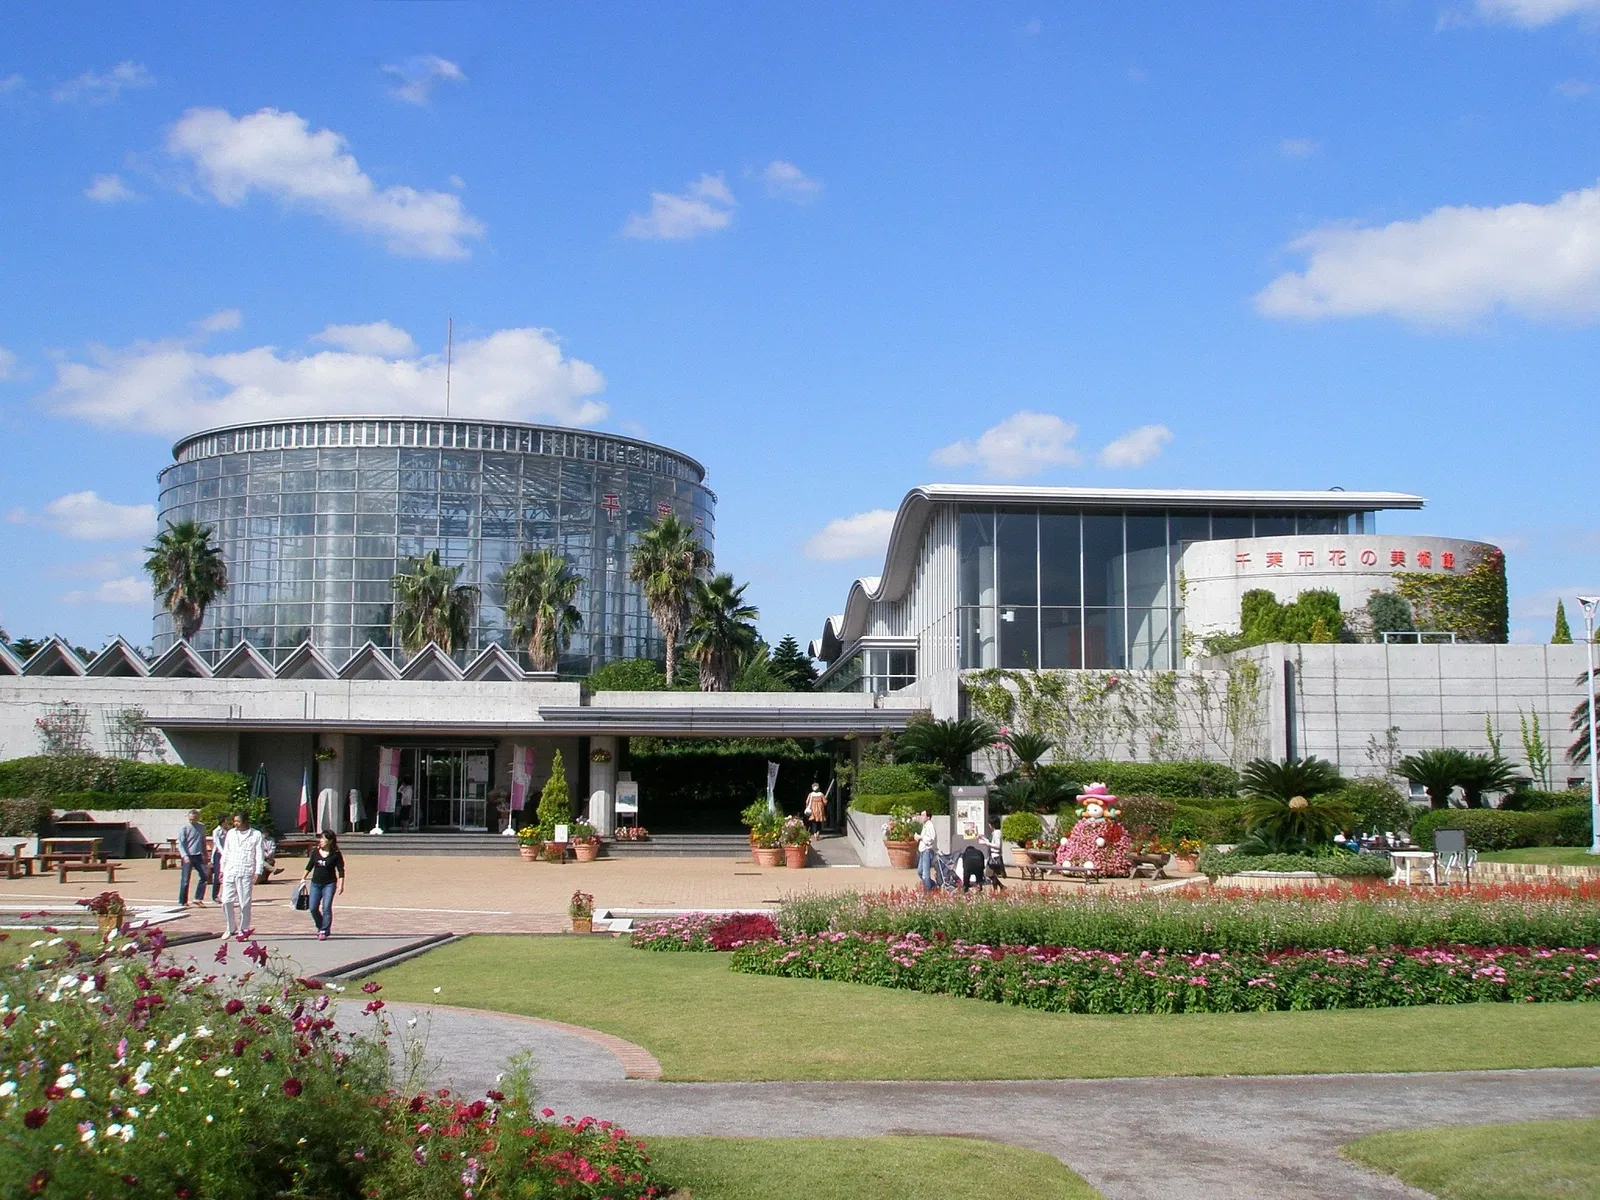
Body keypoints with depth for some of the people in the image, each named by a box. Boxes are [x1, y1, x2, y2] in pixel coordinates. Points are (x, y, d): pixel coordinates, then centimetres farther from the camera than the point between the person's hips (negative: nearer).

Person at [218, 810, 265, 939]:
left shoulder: (256, 834, 1)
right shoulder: (231, 833, 13)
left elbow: (259, 855, -1)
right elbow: (226, 852, 18)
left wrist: (258, 872, -10)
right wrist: (222, 869, 13)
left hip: (246, 874, -4)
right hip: (229, 872, 4)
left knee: (244, 903, -2)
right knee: (226, 901, 0)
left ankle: (243, 930, 9)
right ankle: (231, 928, 15)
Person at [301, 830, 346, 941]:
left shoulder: (335, 854, -8)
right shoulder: (315, 852, 3)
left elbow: (341, 870, -6)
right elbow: (309, 866, 14)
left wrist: (341, 884, -13)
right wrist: (303, 878, 13)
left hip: (329, 884, -4)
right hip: (315, 883, 4)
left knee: (326, 908, -9)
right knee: (313, 908, 2)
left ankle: (324, 931, 0)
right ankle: (320, 927, 24)